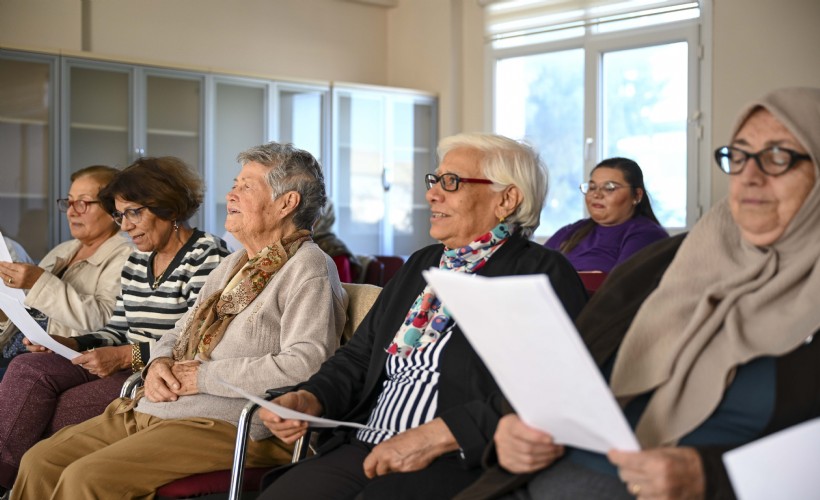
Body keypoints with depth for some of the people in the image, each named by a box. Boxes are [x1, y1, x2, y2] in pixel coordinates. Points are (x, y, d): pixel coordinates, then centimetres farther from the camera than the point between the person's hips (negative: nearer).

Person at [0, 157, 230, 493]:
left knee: (58, 411, -22)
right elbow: (117, 330, 19)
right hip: (126, 369, 8)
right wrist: (70, 344, 0)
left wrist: (128, 356, -20)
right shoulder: (136, 262, 18)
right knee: (27, 369, -13)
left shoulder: (207, 257, -9)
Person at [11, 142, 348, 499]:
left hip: (227, 427, -9)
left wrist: (205, 375, -16)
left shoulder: (308, 269, -9)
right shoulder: (235, 264, 21)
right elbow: (179, 334, 27)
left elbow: (305, 366, -22)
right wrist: (160, 363, 2)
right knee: (39, 462, 1)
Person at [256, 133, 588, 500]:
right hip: (365, 451, 7)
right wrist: (309, 400, 2)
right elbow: (359, 356, 22)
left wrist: (434, 436, -20)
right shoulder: (420, 264, 22)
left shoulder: (544, 273, -3)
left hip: (460, 465, -6)